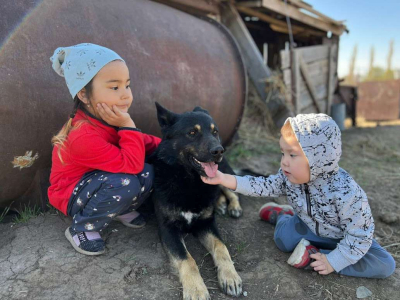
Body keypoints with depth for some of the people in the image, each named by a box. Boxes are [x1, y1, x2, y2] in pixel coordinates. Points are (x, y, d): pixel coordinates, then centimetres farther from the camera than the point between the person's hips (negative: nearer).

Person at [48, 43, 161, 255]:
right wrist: (128, 125, -35)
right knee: (124, 184, -35)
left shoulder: (109, 119, -11)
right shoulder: (84, 136, -36)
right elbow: (132, 164, -36)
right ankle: (82, 229, -10)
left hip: (98, 182, 7)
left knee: (148, 173, -17)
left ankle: (122, 210, 10)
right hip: (72, 195, -7)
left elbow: (140, 141, 4)